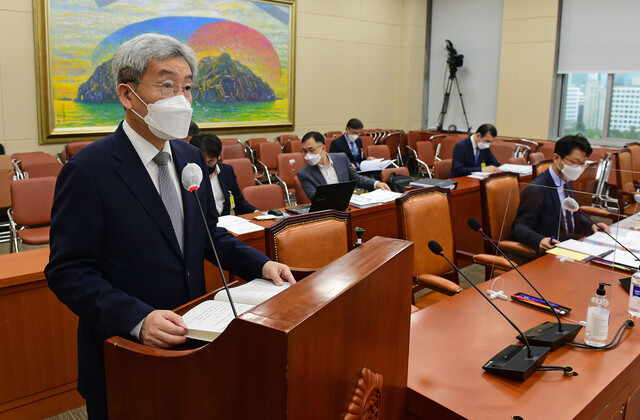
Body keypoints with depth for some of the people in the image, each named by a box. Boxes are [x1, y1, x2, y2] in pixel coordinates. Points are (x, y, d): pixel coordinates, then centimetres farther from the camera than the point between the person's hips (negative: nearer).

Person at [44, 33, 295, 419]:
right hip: (124, 352, -6)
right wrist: (139, 319, -30)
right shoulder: (88, 171, -17)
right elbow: (68, 272, -18)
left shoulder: (192, 158, 3)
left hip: (191, 340, 6)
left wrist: (260, 264, -2)